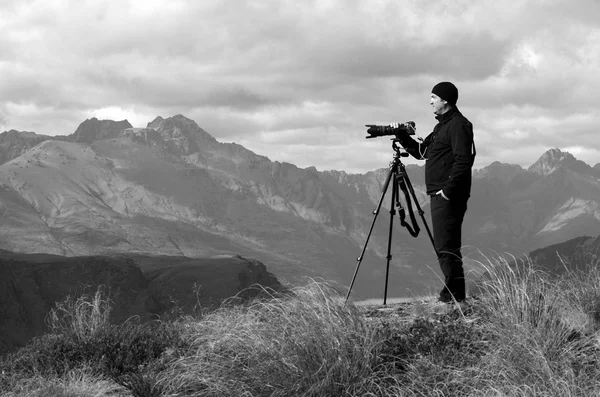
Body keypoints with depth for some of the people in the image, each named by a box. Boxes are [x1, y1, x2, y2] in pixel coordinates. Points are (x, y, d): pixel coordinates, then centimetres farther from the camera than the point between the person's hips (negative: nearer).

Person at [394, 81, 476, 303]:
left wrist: (448, 189, -20)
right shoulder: (442, 125, 20)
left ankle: (455, 295, -8)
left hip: (448, 196, -10)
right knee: (444, 245, 11)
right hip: (440, 195, 10)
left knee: (446, 246, -10)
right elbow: (421, 152, 25)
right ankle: (453, 293, 15)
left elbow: (463, 160, -20)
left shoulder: (458, 125, -11)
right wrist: (403, 138, 11)